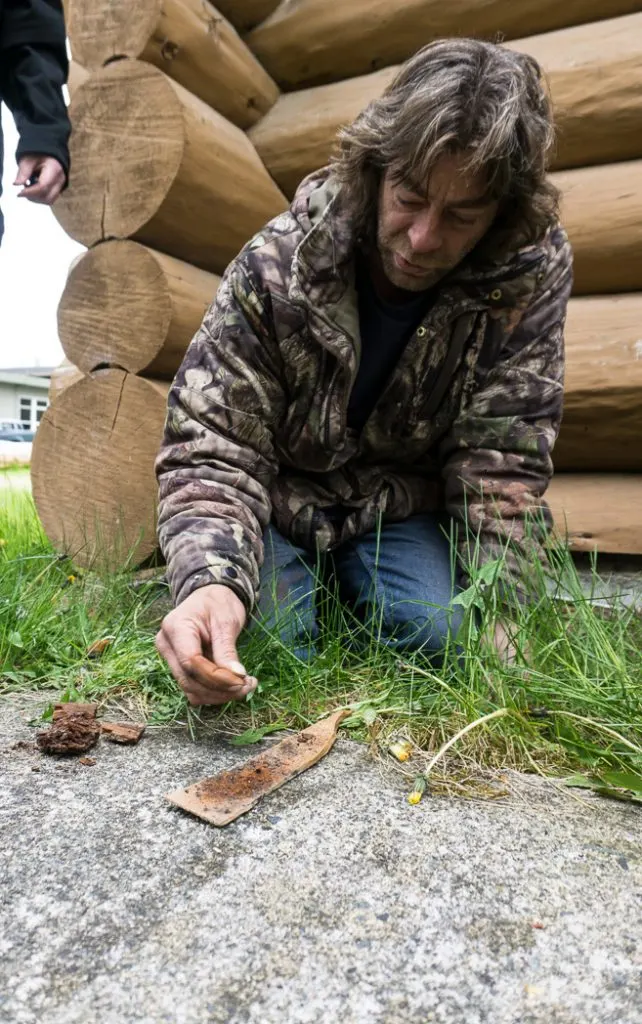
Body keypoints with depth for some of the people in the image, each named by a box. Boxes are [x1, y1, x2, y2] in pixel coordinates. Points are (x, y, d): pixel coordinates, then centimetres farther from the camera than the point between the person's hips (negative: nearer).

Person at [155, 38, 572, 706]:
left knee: (442, 634, -20)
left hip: (400, 508, 2)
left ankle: (353, 581, 14)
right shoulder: (274, 269, -24)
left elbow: (503, 458, -17)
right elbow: (210, 451, -25)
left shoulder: (534, 273, -19)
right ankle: (311, 580, 16)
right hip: (279, 505, 0)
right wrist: (210, 580, -44)